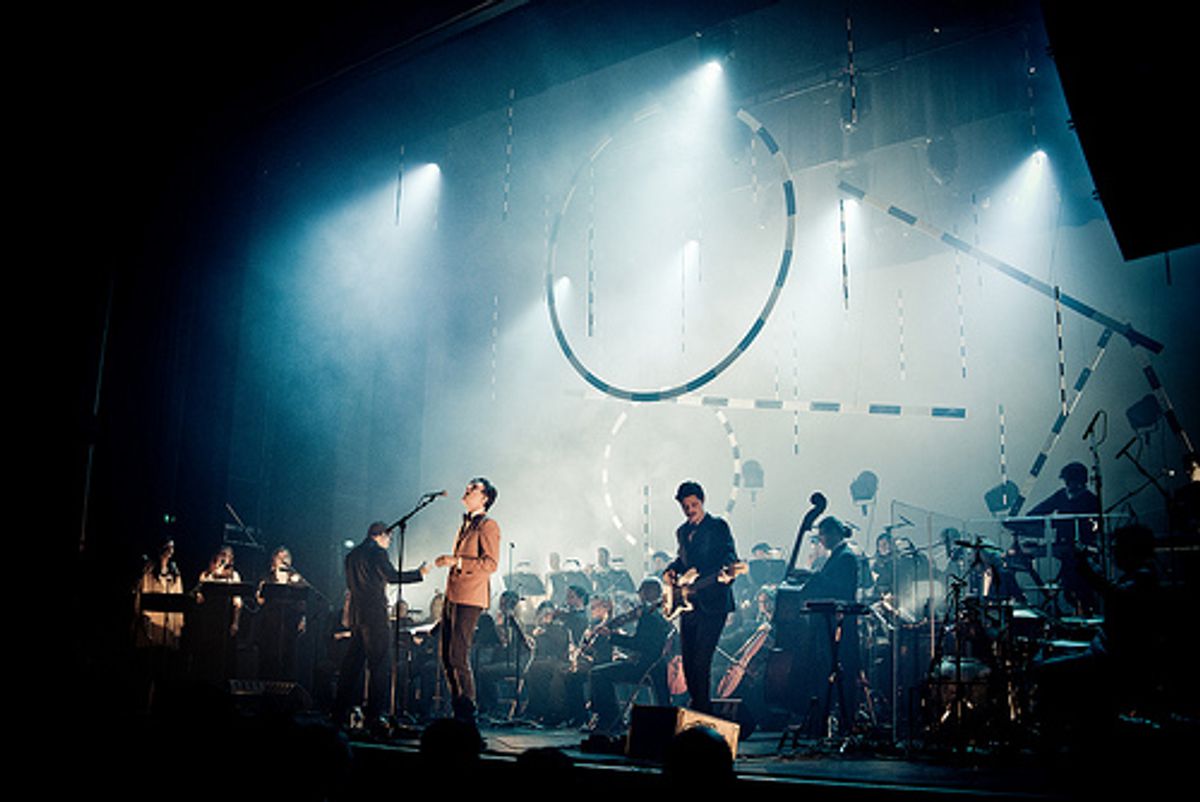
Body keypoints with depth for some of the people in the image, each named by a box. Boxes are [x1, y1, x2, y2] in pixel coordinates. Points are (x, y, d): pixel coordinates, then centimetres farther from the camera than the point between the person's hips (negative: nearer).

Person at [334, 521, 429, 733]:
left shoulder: (352, 555, 18)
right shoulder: (377, 552, -7)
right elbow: (392, 576, -15)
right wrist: (420, 573, -6)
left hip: (356, 614, 9)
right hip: (374, 614, -9)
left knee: (353, 662, 13)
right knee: (380, 665, -6)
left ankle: (341, 710, 16)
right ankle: (373, 715, -10)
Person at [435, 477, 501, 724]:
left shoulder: (488, 526, -7)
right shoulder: (465, 525, 20)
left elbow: (491, 563, -16)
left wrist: (457, 561, -19)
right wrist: (447, 561, 14)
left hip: (469, 598, -9)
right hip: (452, 597, 9)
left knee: (458, 657, -10)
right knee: (447, 657, 10)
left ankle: (467, 713, -2)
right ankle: (457, 710, 18)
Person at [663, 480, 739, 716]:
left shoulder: (718, 527, -3)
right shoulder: (682, 531, 17)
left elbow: (730, 556, -12)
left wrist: (726, 573, -33)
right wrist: (671, 571, 9)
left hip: (712, 604, -7)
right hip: (687, 604, 7)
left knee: (700, 661, -12)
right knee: (688, 661, 10)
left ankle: (703, 712, -4)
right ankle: (696, 706, 24)